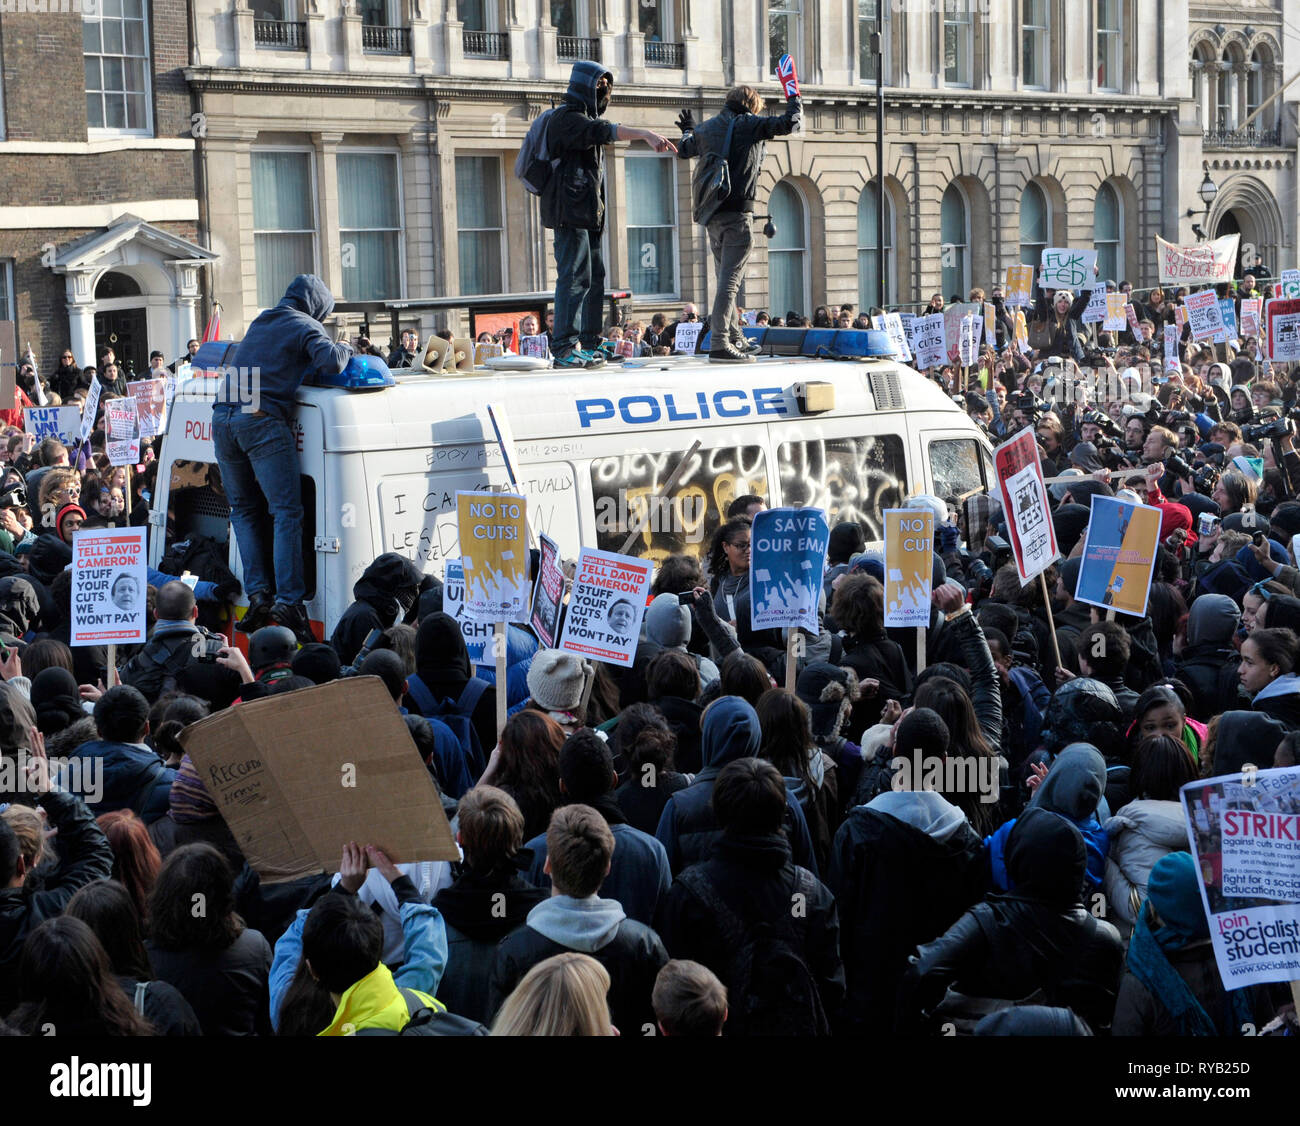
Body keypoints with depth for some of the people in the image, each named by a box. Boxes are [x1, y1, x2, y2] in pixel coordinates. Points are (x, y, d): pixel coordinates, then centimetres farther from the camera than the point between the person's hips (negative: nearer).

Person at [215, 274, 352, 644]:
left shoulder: (259, 322, 28)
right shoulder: (305, 326, 6)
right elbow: (331, 363, -11)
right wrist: (344, 347, 11)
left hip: (223, 419, 7)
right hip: (261, 420, -7)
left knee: (243, 509, 17)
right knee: (287, 512, -6)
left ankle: (257, 594, 6)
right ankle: (288, 602, -15)